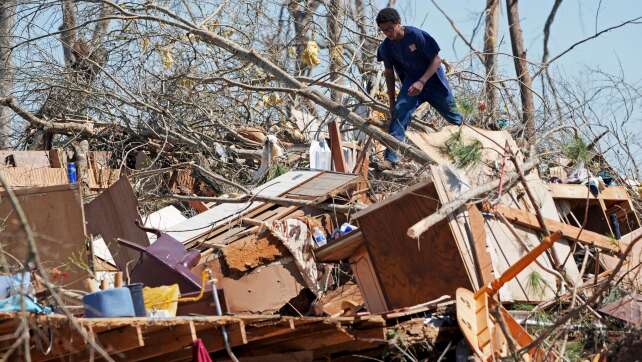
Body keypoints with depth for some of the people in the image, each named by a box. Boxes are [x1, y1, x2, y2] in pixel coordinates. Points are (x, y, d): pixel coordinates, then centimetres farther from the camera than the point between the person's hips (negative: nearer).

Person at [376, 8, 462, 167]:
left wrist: (421, 82, -29)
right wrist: (391, 101, 4)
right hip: (411, 82, 2)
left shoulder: (417, 35, -24)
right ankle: (391, 158, -28)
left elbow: (436, 60, -19)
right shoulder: (386, 47, -11)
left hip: (433, 81, -2)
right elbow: (389, 73, 3)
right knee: (399, 111, -23)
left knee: (454, 118, 14)